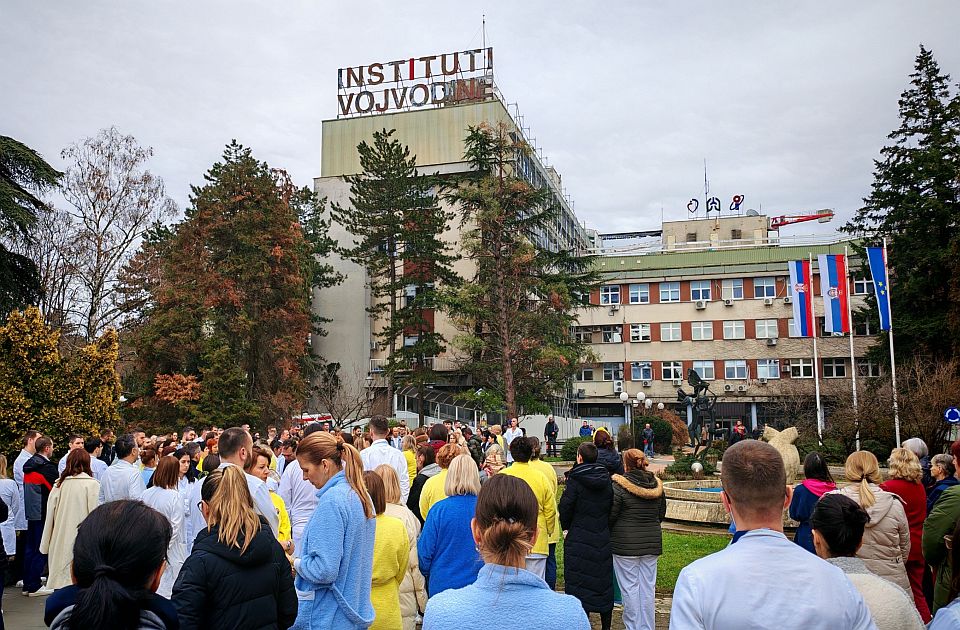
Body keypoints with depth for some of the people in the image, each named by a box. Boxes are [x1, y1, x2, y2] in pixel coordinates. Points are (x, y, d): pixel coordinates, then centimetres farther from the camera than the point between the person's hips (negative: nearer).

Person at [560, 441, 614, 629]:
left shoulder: (575, 480, -13)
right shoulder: (606, 479, 1)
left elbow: (565, 506, -14)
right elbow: (613, 506, 5)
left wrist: (566, 527, 3)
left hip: (579, 539, -5)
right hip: (604, 540, 5)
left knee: (579, 585, 3)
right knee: (604, 581, 14)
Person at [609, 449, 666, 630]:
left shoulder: (619, 485, -13)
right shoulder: (657, 485, 3)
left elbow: (610, 515, -10)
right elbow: (662, 514, 13)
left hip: (625, 544, -5)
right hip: (652, 543, 5)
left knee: (630, 588, 4)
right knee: (648, 587, 12)